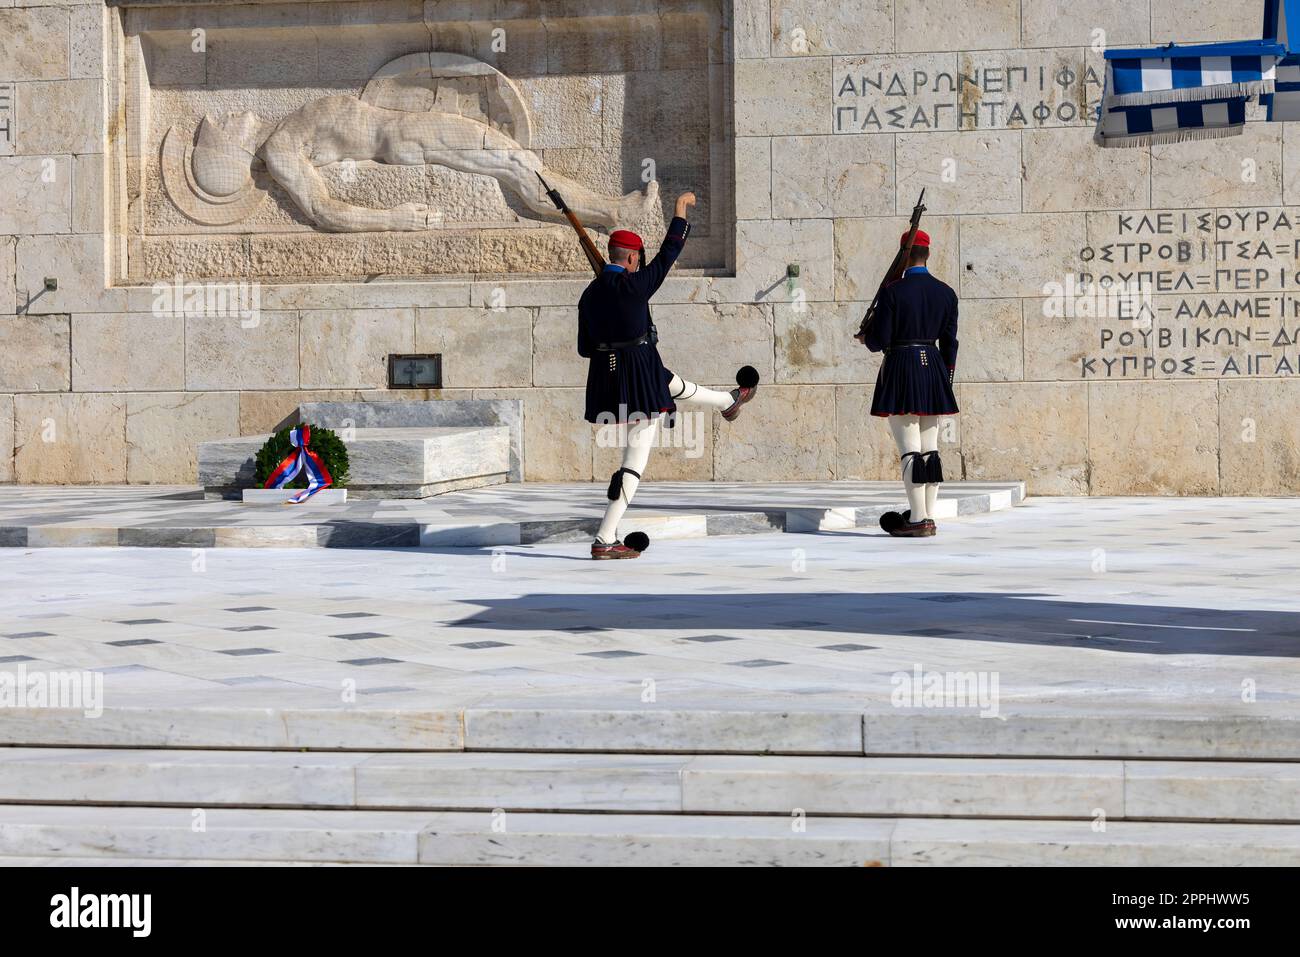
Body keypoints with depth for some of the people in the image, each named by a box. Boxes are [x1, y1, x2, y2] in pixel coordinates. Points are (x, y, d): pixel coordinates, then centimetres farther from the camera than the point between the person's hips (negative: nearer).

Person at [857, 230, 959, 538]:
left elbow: (879, 341, -10)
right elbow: (949, 342, 8)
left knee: (909, 450, -4)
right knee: (930, 449, 10)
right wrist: (946, 381, 17)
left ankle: (918, 520, -6)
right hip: (934, 369, 5)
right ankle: (929, 518, 11)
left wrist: (866, 338, 14)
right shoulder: (946, 293, 5)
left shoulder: (892, 292, -11)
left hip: (901, 369, -5)